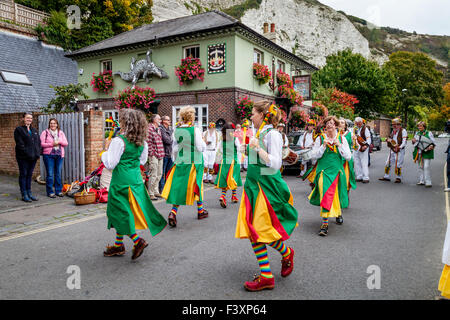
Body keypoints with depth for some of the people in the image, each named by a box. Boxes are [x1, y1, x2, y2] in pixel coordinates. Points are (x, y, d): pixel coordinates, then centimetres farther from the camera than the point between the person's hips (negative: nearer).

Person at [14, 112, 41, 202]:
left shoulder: (34, 130, 17)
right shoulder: (19, 130, -3)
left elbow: (39, 142, 14)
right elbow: (20, 144, -12)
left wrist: (38, 153, 0)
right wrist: (27, 153, -18)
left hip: (33, 157, 6)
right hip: (23, 157, -6)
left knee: (29, 175, 12)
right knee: (23, 175, 0)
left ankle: (29, 193, 18)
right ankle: (24, 195, 4)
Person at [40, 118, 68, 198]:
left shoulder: (61, 133, 14)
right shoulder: (45, 132, 4)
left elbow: (66, 143, 7)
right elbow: (42, 144, -5)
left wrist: (59, 141, -10)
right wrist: (52, 144, -14)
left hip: (59, 155, 3)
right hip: (48, 155, -3)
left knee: (58, 174, 6)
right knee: (50, 174, -4)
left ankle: (59, 191, 13)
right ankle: (50, 192, 5)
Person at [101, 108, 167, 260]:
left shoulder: (118, 141, -16)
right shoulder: (142, 142, 4)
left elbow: (110, 164, -15)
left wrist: (106, 150, -1)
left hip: (121, 181, -7)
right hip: (136, 179, 7)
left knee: (119, 212, 3)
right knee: (123, 212, 16)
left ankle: (137, 241, -4)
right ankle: (118, 245, 26)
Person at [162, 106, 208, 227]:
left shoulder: (176, 130, 0)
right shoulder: (195, 130, -12)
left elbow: (174, 148, 7)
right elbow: (201, 148, -11)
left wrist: (175, 160, 20)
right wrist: (203, 142, 10)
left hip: (180, 161, 3)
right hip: (194, 162, -3)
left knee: (179, 186, 6)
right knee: (196, 185, 12)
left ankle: (173, 212, -10)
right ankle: (200, 210, 27)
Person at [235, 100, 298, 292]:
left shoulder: (272, 134, -11)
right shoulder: (259, 134, 15)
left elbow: (275, 163, -20)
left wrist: (258, 148, -21)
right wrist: (248, 151, 16)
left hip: (267, 186, -9)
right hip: (253, 184, 9)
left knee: (262, 229, -6)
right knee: (253, 231, 5)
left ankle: (287, 254, 26)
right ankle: (266, 277, 12)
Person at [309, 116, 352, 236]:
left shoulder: (342, 138, 5)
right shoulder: (320, 138, 3)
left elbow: (348, 157, 1)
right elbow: (314, 155, 0)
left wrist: (340, 146, -12)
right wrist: (323, 146, -14)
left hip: (337, 170, 1)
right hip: (323, 170, -1)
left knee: (336, 195, 8)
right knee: (325, 194, -14)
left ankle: (338, 213, 40)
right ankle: (325, 223, -11)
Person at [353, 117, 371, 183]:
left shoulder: (365, 129, -5)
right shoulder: (355, 129, 14)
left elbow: (368, 138, -11)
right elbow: (353, 137, 25)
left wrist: (366, 145, -25)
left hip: (363, 148, -7)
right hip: (356, 148, 7)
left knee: (364, 163, -8)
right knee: (356, 163, 8)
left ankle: (366, 178, -6)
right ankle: (359, 177, 17)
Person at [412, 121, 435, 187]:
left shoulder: (429, 133, 2)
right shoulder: (417, 133, 15)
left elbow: (433, 142, 0)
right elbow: (414, 143, 20)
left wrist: (431, 146, -22)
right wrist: (413, 141, -3)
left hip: (426, 152, -5)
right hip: (419, 153, 5)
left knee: (427, 167, -11)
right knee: (420, 167, 9)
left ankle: (428, 182, -8)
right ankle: (421, 181, 17)